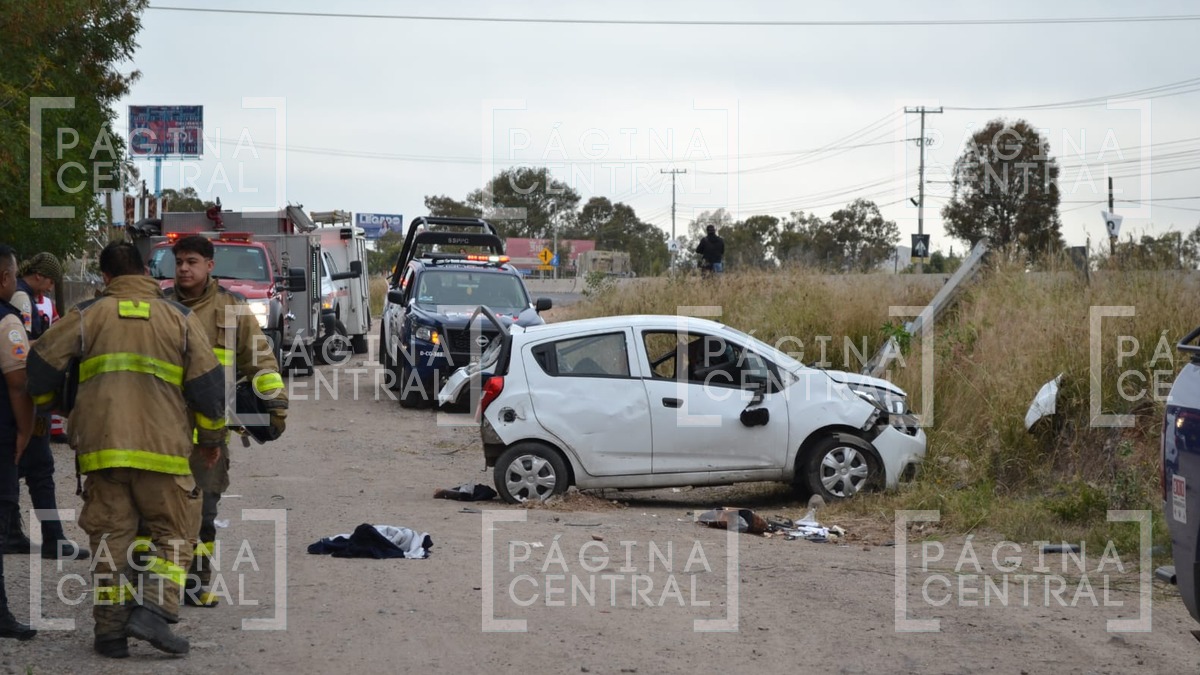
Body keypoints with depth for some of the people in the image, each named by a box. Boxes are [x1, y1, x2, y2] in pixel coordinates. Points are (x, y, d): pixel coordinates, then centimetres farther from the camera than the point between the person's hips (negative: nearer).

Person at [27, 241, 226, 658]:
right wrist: (212, 437, 18)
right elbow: (207, 381, 5)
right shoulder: (180, 318, 8)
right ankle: (152, 612, -10)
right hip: (163, 449, -1)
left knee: (110, 535, 8)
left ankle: (111, 630, 6)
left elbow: (44, 362, 8)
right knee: (174, 533, 8)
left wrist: (44, 403, 30)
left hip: (101, 447, 1)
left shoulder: (87, 315, 8)